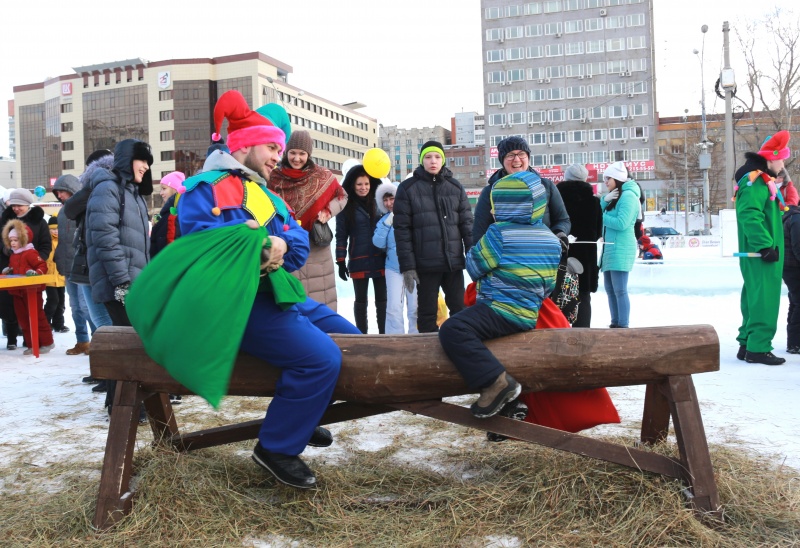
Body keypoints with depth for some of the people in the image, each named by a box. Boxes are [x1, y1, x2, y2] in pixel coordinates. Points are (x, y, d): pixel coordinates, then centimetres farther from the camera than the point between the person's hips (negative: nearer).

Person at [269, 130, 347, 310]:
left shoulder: (322, 175, -2)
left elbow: (342, 196, 12)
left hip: (315, 247, 0)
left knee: (319, 296, 3)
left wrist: (328, 212, -5)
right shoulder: (275, 176, 0)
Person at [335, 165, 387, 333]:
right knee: (361, 300, 8)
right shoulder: (346, 206, 0)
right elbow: (341, 236, -1)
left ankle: (383, 334, 15)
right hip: (359, 261, -2)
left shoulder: (378, 202, 7)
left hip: (380, 259, 2)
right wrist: (341, 261, -7)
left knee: (382, 299, 7)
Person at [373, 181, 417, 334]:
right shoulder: (384, 220, 7)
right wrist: (387, 223, -10)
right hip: (393, 269, 2)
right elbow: (378, 243, -3)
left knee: (415, 308, 5)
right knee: (393, 308, -1)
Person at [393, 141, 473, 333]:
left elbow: (467, 223, 7)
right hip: (425, 263, -2)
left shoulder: (455, 187, 8)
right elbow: (402, 229, -4)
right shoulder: (407, 188, 0)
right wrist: (407, 266, -10)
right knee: (427, 313, 6)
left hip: (454, 261, 3)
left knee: (460, 309, 11)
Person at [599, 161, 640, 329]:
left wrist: (602, 217, -8)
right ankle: (615, 324, 18)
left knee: (619, 290, -10)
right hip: (610, 248, 10)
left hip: (620, 249, -10)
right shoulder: (614, 196, 20)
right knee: (610, 289, 11)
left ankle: (623, 326, -8)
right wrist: (605, 200, -5)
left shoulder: (628, 195, -10)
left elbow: (621, 223, -20)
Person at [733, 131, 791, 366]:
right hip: (760, 254, -11)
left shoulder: (761, 180, 20)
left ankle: (747, 344, 18)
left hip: (762, 252, 11)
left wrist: (769, 246, 19)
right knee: (763, 300, -10)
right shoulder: (755, 180, -13)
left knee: (755, 299, 13)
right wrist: (765, 245, -26)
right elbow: (749, 215, -25)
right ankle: (758, 348, -8)